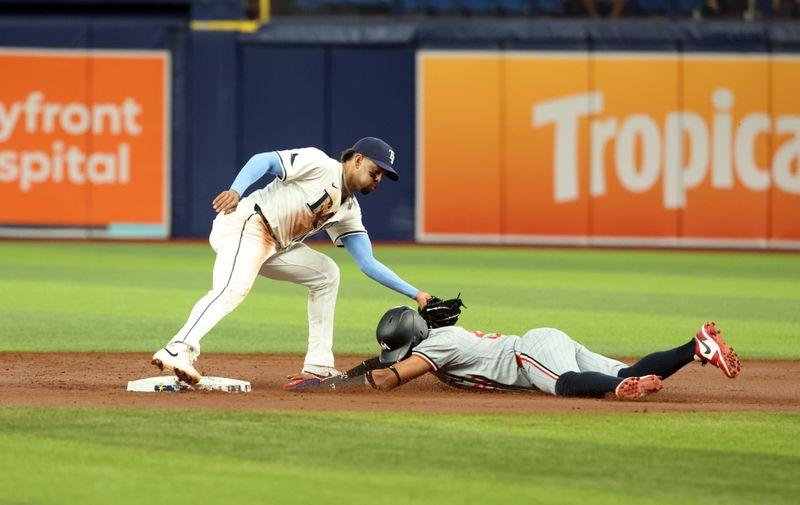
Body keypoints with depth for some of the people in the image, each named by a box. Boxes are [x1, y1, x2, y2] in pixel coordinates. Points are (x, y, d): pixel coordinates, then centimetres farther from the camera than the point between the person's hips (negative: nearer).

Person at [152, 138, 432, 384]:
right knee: (233, 290, -34)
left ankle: (318, 366, 12)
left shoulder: (348, 210, 20)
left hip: (272, 247, 10)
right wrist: (236, 190, -34)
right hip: (245, 224, -10)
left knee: (325, 273, 17)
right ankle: (177, 351, -52)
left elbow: (368, 263, 19)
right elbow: (264, 160, -16)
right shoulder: (319, 164, -5)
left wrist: (415, 293, 12)